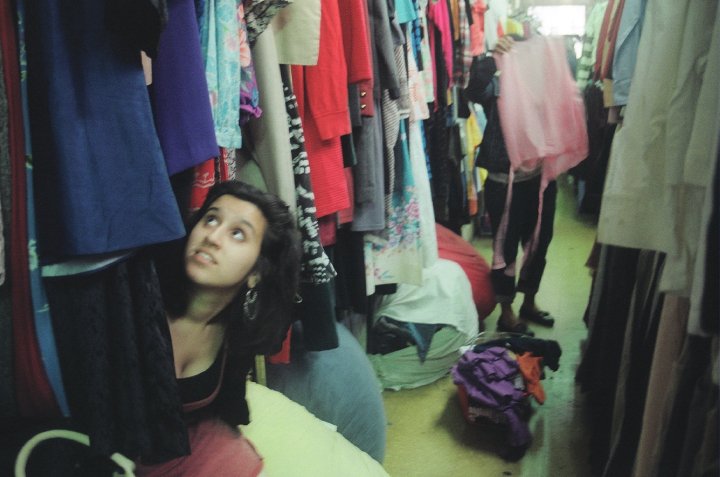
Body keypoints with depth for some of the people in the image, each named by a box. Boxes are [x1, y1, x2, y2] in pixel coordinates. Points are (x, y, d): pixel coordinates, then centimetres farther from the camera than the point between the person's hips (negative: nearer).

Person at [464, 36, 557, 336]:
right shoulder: (497, 83, -3)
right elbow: (473, 90, -23)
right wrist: (490, 58, -38)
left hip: (540, 178, 5)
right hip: (506, 183, -5)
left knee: (539, 244, 15)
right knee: (507, 248, 4)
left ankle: (529, 303, 35)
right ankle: (506, 314, 19)